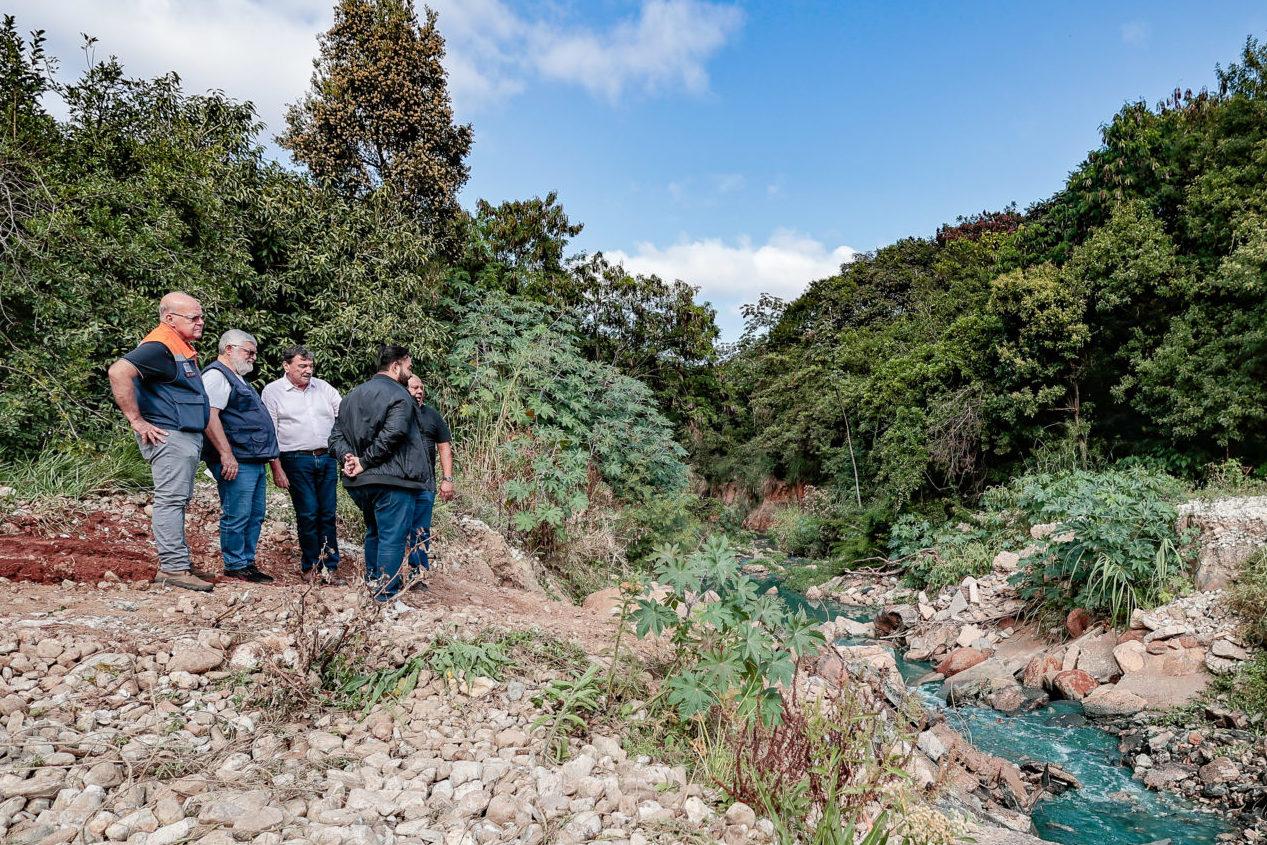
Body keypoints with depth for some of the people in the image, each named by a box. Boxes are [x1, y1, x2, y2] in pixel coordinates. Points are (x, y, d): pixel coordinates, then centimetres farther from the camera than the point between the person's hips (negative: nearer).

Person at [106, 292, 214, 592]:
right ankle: (173, 568, -5)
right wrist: (136, 420, -25)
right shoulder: (160, 346, -16)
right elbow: (119, 371, -29)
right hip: (169, 436, -11)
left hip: (188, 437, 11)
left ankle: (179, 563, 24)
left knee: (178, 501, 15)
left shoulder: (184, 347, 16)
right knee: (171, 500, -8)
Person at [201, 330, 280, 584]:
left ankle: (247, 562, 21)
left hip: (255, 461, 10)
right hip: (237, 462, -10)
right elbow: (209, 415, -20)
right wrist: (226, 454, -24)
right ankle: (235, 566, 5)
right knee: (237, 515, -4)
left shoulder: (237, 379, 25)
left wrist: (271, 458, 27)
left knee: (255, 516, 13)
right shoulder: (216, 375, -8)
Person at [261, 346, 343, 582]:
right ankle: (311, 566, 12)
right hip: (297, 460, -3)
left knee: (328, 513, 4)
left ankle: (329, 566, 11)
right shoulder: (273, 391, 3)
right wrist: (276, 469, -6)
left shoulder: (323, 387, 13)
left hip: (327, 458, 3)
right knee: (307, 514, -2)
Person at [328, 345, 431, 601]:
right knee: (392, 537, -2)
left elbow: (336, 435, 12)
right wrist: (365, 462, -14)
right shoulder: (399, 395, -9)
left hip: (358, 483, 9)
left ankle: (373, 580, 35)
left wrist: (347, 456, -2)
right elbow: (390, 436, -22)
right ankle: (387, 593, 0)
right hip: (390, 481, -8)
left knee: (374, 532, 24)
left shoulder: (352, 395, 17)